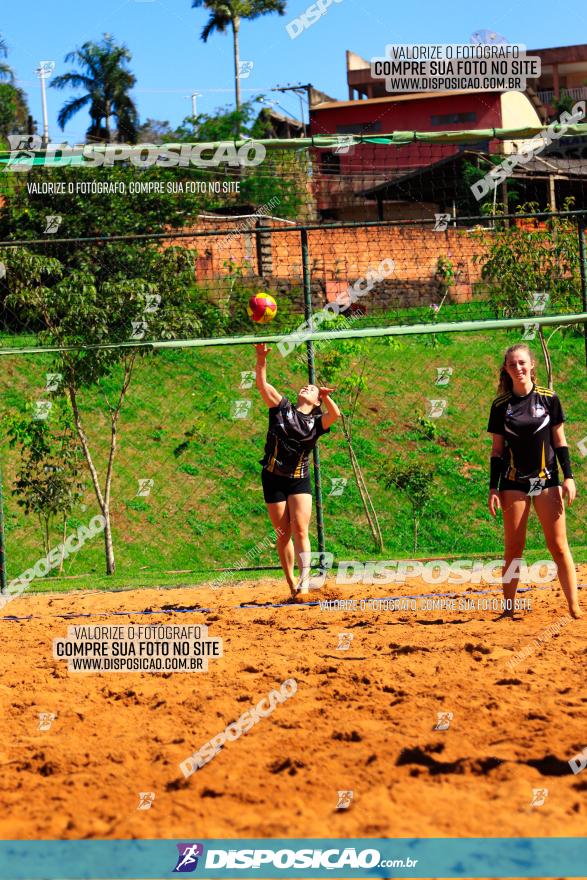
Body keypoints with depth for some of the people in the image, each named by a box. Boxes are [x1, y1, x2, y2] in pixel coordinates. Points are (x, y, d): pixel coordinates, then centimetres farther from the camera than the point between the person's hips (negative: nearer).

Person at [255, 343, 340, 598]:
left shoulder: (317, 422, 4)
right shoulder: (282, 409, 3)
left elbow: (335, 414, -18)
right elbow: (262, 384, -8)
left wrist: (325, 394, -24)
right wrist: (262, 357, -21)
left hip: (299, 481, 0)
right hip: (273, 479, 0)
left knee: (300, 530, -14)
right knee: (283, 533, 2)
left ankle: (304, 580, -13)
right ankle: (292, 585, 10)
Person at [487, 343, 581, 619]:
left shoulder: (549, 398, 1)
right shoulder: (501, 405, 3)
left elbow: (560, 441, 5)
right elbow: (497, 449, 6)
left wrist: (568, 477, -2)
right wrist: (493, 488, 1)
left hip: (547, 479, -1)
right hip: (514, 482, 1)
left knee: (558, 546, -6)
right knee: (513, 548, -1)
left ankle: (574, 607, -5)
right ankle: (508, 609, 8)